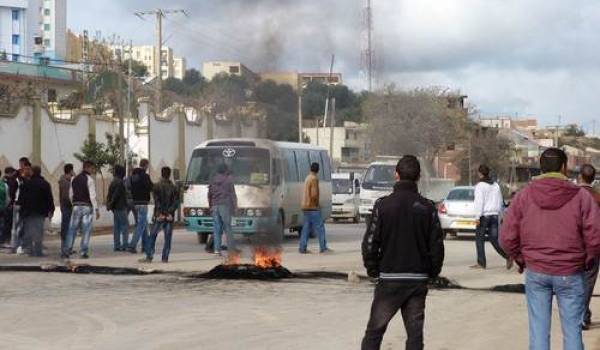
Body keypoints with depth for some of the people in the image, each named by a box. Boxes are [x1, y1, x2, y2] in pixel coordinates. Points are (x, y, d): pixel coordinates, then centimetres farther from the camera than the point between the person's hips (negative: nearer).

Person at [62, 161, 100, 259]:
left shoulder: (74, 179, 11)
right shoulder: (89, 179, -8)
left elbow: (71, 194, 15)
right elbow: (92, 196, -12)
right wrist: (96, 209, -9)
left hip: (76, 206, 5)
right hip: (87, 207, -5)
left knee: (72, 229, 6)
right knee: (86, 230, 0)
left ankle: (66, 251, 3)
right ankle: (84, 252, -2)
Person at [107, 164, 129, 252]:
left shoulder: (113, 182, 14)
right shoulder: (120, 182, -15)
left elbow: (109, 195, 15)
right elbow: (116, 195, -19)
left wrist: (109, 204, 11)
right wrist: (110, 205, -12)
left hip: (115, 208, 9)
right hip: (121, 207, -9)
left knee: (117, 226, 9)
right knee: (125, 225, -6)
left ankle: (117, 245, 10)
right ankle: (125, 245, -10)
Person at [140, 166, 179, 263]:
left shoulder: (157, 186, -4)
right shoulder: (174, 188, 5)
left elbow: (157, 201, -9)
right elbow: (176, 202, -1)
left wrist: (159, 213, -8)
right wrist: (170, 212, -6)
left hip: (160, 216, -2)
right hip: (170, 216, 2)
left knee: (152, 236, 4)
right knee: (168, 238, 5)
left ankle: (149, 257, -1)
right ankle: (165, 258, 1)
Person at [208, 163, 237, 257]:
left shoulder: (213, 180, 14)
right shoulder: (228, 180, -1)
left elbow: (209, 195, 18)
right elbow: (232, 194, -3)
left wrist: (210, 207, 25)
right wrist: (235, 205, 1)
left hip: (214, 206, 4)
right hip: (225, 206, -4)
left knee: (217, 228, 4)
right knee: (227, 228, -2)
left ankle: (217, 249, -3)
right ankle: (231, 249, -4)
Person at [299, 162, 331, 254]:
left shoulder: (308, 178, 15)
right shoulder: (314, 179, -14)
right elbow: (314, 194, -22)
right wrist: (317, 204, -7)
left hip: (306, 207, 9)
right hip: (312, 207, -9)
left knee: (306, 228, 9)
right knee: (320, 227, -8)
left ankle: (303, 248, 6)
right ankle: (323, 248, -10)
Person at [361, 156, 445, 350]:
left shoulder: (383, 205, -7)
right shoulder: (427, 208, -2)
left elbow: (370, 243, -7)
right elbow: (437, 245, -1)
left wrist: (373, 270, 6)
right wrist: (432, 272, 11)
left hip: (389, 279, -1)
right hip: (418, 280, 2)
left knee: (374, 330, 8)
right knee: (415, 332, 7)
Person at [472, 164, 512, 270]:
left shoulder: (480, 185, -8)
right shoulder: (496, 185, 15)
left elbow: (479, 202, -15)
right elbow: (500, 202, 20)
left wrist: (477, 217, -15)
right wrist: (500, 216, 25)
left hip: (484, 216, -6)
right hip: (494, 215, 6)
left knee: (479, 239, 5)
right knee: (494, 239, 5)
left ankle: (481, 263, 6)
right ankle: (508, 257, -12)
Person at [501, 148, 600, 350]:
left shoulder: (523, 196, -1)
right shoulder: (581, 197, -8)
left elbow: (507, 238, -4)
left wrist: (520, 259, 12)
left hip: (535, 272, 2)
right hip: (571, 273, -2)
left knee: (538, 330, 8)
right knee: (572, 330, 6)